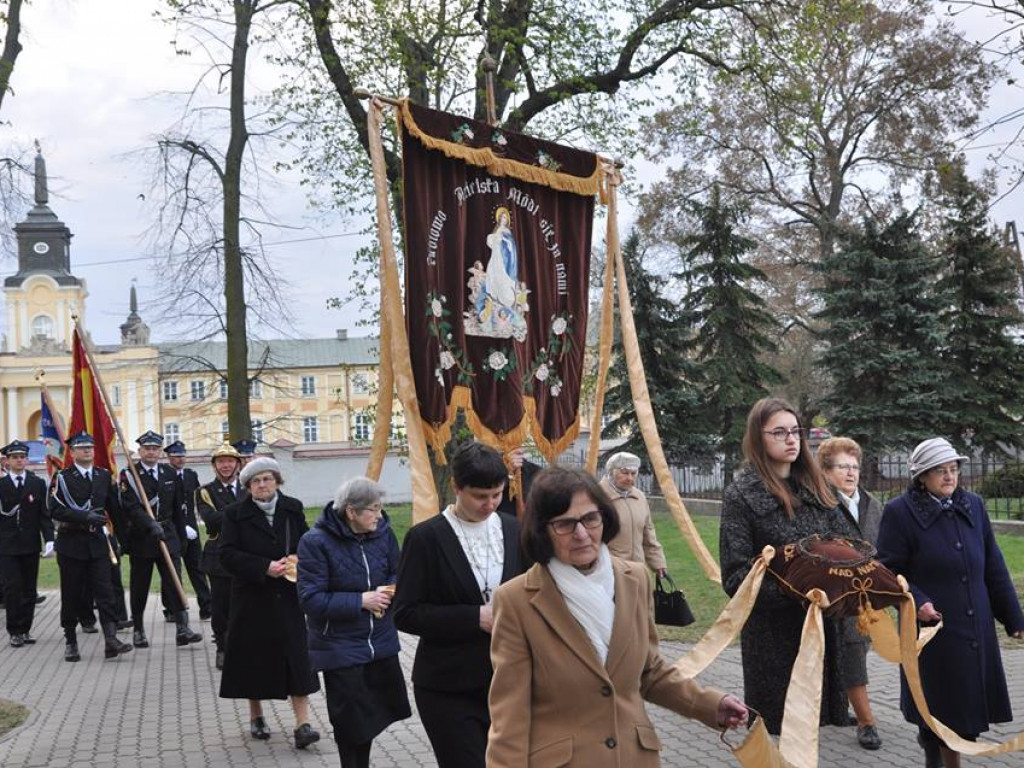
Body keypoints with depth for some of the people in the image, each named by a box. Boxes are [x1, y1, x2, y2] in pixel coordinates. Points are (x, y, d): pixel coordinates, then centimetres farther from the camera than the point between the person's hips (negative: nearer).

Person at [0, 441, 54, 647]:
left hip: (30, 545, 2)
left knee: (29, 590, 6)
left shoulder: (38, 484, 5)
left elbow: (45, 514, 2)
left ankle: (25, 629, 16)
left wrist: (49, 539, -7)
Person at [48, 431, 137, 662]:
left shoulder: (104, 476, 9)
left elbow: (117, 508, 10)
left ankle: (111, 639, -10)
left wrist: (148, 524, 1)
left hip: (97, 542, 2)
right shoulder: (62, 477, -3)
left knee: (104, 591, -6)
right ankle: (70, 642, 19)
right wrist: (86, 517, -22)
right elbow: (55, 509, -13)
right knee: (71, 595, 6)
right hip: (71, 543, -2)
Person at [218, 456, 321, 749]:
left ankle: (303, 723, -3)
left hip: (287, 596, 1)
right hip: (252, 598, -1)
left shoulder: (293, 508, 4)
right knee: (254, 656, 8)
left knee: (296, 656, -5)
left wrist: (296, 560, -11)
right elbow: (228, 555, -9)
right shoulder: (236, 514, -2)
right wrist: (265, 567, -19)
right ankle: (256, 716, 27)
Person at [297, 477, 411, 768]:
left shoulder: (383, 532, -3)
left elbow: (398, 574, 10)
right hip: (340, 648, -4)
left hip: (381, 643, 5)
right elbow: (311, 599, -18)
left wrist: (388, 591, -13)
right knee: (351, 722, 4)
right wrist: (361, 601, -21)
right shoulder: (315, 542, -16)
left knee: (379, 711, 13)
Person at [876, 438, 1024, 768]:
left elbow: (994, 568, 11)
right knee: (944, 707, 2)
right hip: (933, 628, -5)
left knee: (964, 710, 10)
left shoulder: (973, 505, 7)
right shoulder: (899, 512, -8)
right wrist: (917, 602, -22)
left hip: (976, 630, 5)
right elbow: (888, 571, -7)